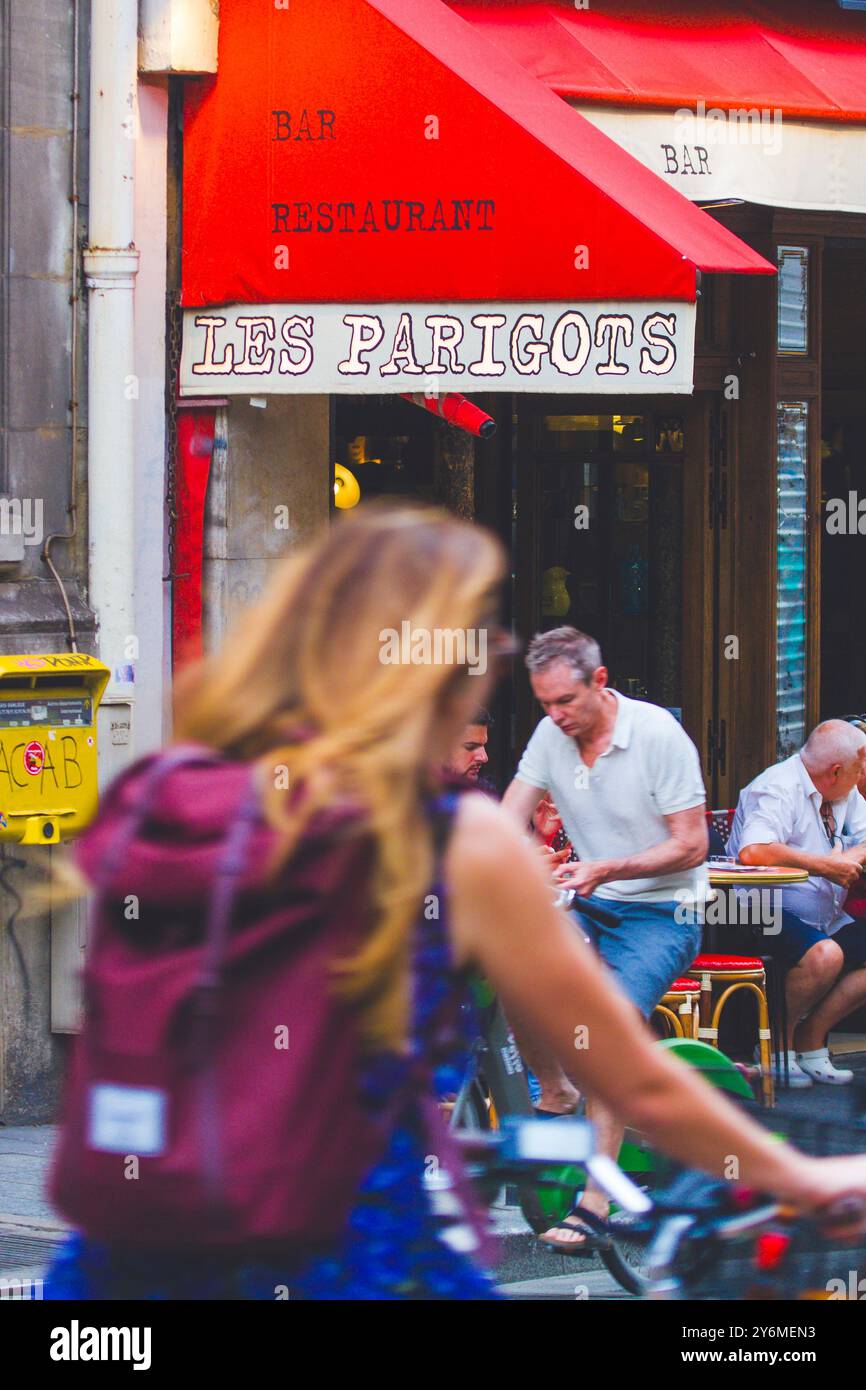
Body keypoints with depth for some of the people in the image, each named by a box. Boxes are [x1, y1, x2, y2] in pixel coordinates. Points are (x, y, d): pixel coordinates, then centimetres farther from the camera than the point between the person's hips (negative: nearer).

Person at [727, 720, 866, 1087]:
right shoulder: (779, 789, -17)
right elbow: (752, 853, -33)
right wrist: (825, 865, -26)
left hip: (824, 918, 9)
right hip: (764, 916, -9)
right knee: (825, 955, -34)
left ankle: (810, 1039, -2)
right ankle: (777, 1043, -12)